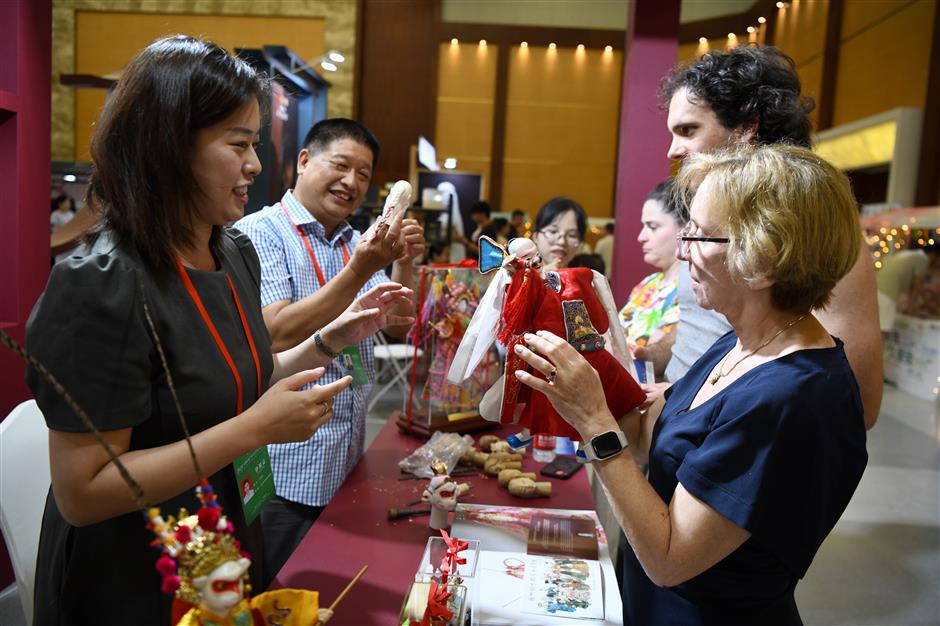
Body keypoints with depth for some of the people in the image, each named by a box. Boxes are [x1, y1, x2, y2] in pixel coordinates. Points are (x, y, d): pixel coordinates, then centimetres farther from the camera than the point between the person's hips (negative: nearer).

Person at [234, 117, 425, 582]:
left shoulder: (359, 243, 11)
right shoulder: (260, 233, -9)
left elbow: (398, 328, 7)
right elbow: (279, 334, -21)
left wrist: (403, 264, -8)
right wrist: (359, 270, -26)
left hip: (346, 465, 7)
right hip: (286, 473, -6)